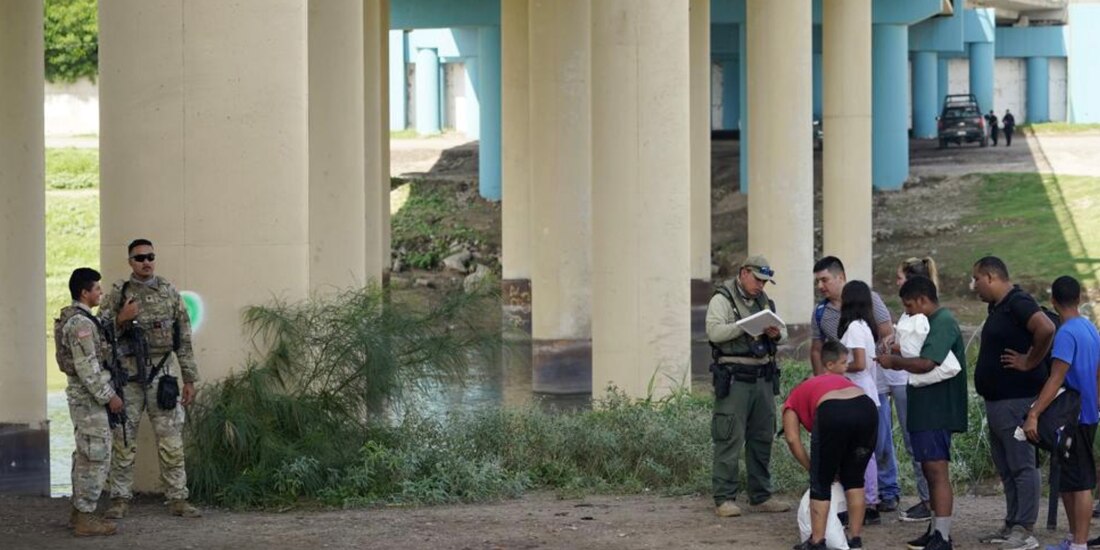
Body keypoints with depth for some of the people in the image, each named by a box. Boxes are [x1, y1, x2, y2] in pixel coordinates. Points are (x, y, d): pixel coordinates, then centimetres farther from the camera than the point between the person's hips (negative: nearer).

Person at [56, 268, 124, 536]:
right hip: (89, 396, -10)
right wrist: (108, 396, -18)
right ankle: (85, 519, -7)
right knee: (97, 456, -8)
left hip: (81, 395, 10)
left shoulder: (73, 319, 13)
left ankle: (79, 511, 22)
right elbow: (88, 367, -22)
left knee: (85, 454, 16)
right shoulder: (81, 323, -19)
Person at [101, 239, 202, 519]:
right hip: (128, 375, -1)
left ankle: (178, 499, 6)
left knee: (171, 440, 1)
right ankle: (120, 500, 9)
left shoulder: (169, 292, 7)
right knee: (124, 440, 2)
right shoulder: (117, 293, 2)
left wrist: (189, 380, 6)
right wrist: (120, 319, -17)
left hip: (163, 375, 1)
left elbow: (184, 339, 9)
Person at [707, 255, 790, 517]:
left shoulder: (764, 301, 18)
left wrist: (777, 333, -5)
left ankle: (761, 497, 19)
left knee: (762, 438, 10)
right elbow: (714, 331, -16)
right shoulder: (723, 298, -3)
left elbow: (784, 332, 19)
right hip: (733, 378, -7)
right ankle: (724, 499, -5)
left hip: (762, 377, 7)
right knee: (730, 439, -8)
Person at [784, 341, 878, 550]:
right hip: (867, 408, 4)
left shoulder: (793, 400, 30)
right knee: (854, 479, 22)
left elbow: (792, 439, 16)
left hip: (832, 413, -4)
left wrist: (813, 469, 25)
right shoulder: (841, 381, 41)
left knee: (821, 483, 12)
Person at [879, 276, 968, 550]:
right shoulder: (932, 322, 18)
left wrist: (894, 361, -10)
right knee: (930, 470, 15)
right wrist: (897, 361, 5)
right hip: (926, 410, 11)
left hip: (937, 411, -11)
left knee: (937, 470, -11)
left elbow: (926, 363, -24)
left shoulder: (943, 322, -15)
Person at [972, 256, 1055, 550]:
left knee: (1022, 465, -8)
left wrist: (1030, 363, -21)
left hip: (1016, 401, -11)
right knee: (1006, 467, 14)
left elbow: (1046, 329, -30)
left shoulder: (1018, 303, -15)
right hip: (997, 401, 11)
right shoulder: (998, 308, 16)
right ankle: (1012, 525, 20)